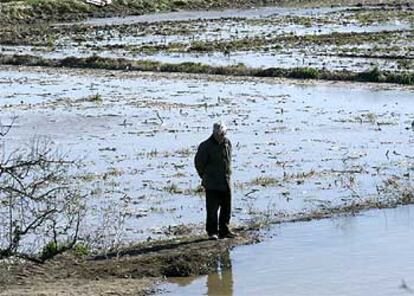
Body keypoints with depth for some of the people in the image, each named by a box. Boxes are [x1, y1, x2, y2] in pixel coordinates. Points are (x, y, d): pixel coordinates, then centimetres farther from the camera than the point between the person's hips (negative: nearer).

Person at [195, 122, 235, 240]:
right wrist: (204, 176, 5)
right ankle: (212, 232, 4)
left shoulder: (227, 143, 6)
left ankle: (224, 231, 20)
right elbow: (198, 162, -3)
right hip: (212, 184, -6)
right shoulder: (206, 146, -12)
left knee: (226, 208, 10)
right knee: (212, 209, -3)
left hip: (226, 182, 6)